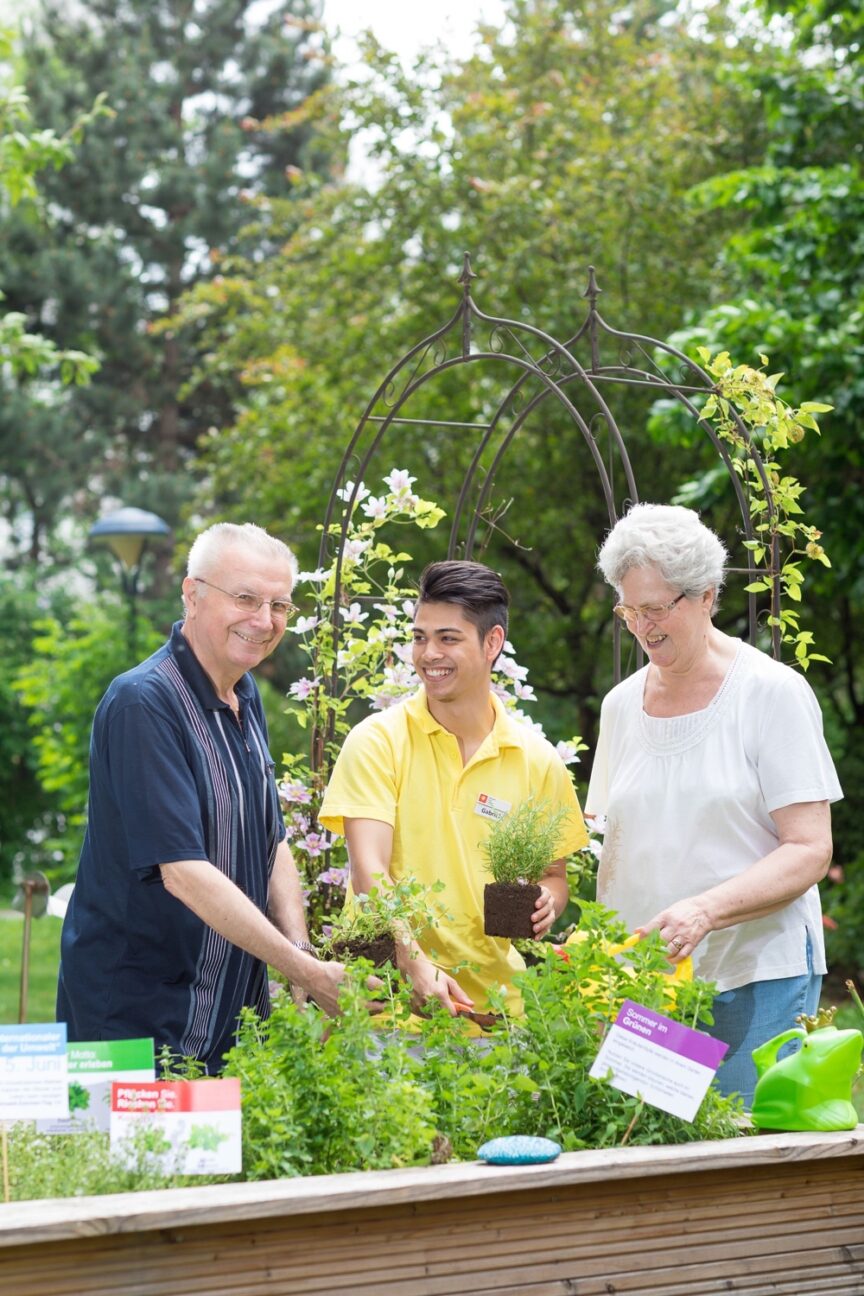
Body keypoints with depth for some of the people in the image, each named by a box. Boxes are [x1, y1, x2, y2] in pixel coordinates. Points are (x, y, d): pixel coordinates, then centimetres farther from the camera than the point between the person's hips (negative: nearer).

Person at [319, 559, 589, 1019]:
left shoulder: (537, 760, 6)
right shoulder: (378, 742, -2)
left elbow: (552, 874, 17)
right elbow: (369, 871, -12)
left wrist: (545, 901, -7)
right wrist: (417, 964, -26)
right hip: (388, 994, -2)